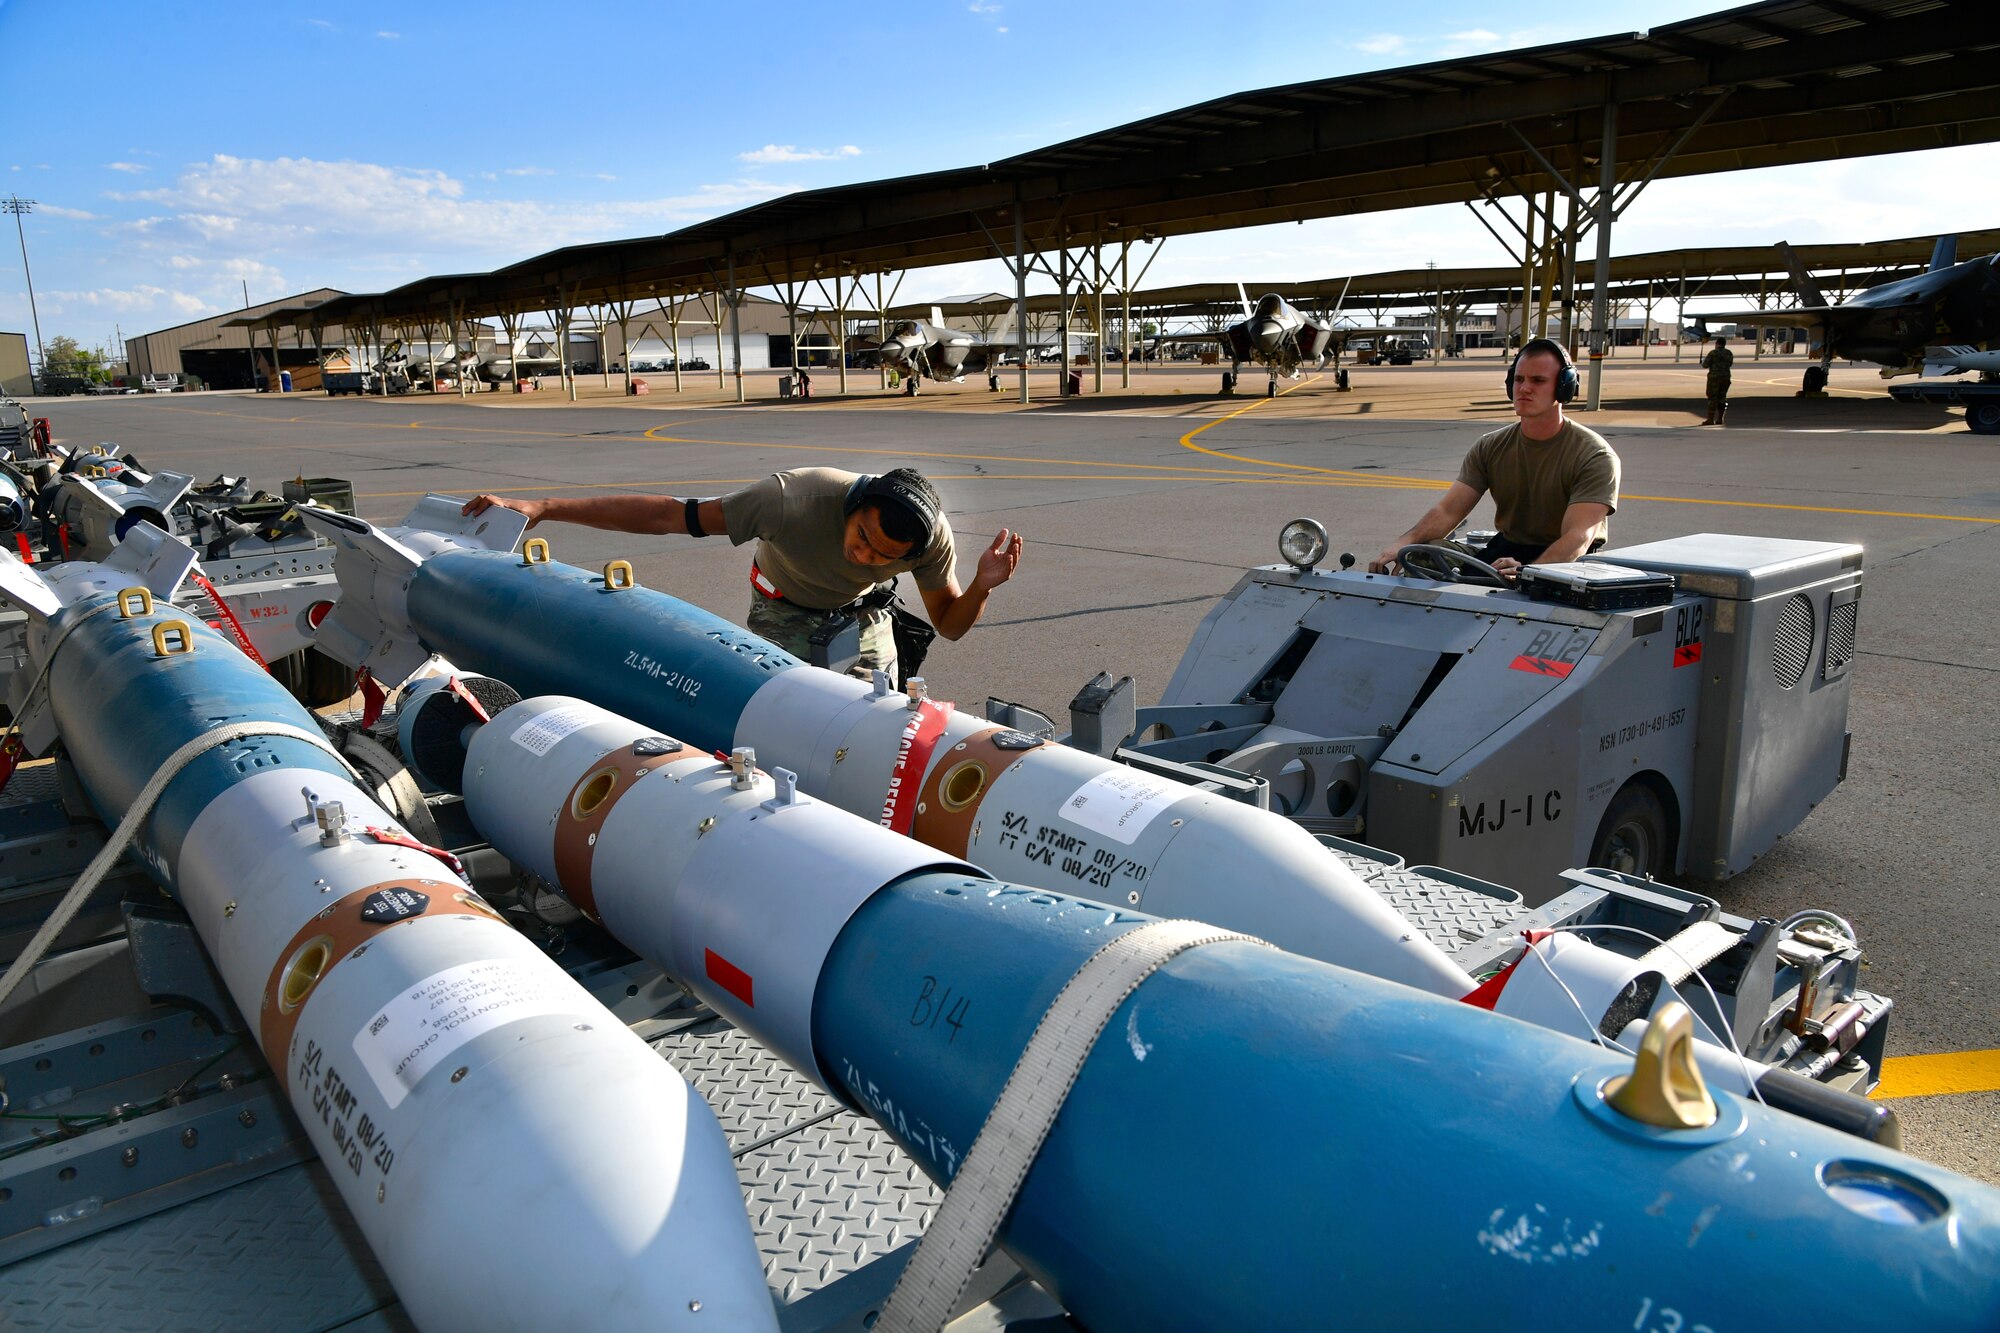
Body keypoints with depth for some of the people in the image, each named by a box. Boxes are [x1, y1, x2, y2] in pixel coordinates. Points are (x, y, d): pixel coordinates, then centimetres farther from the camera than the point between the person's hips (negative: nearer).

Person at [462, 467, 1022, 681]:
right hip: (785, 610, -2)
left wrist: (983, 585, -36)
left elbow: (949, 623, -13)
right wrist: (542, 507, -37)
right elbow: (668, 515, -36)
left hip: (863, 616, 2)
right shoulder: (795, 498, -41)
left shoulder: (932, 536, -30)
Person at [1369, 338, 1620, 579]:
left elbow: (1578, 537, -23)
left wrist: (1528, 572, -43)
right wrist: (1404, 542, -25)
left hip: (1569, 563, -4)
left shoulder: (1594, 456, -10)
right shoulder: (1491, 447, 5)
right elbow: (1448, 510, -3)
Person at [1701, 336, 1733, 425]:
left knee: (1712, 398, -4)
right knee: (1722, 398, 12)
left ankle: (1710, 420, -6)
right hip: (1726, 377, 6)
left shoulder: (1713, 352, -9)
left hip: (1714, 377, -6)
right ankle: (1719, 419, 11)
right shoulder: (1729, 353, 9)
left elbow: (1705, 365, -8)